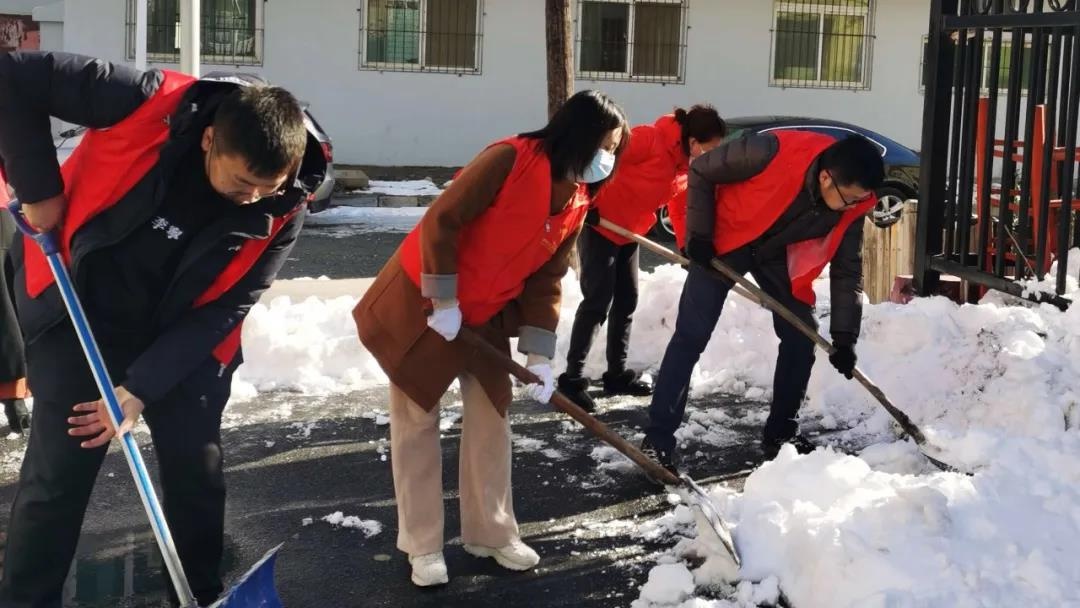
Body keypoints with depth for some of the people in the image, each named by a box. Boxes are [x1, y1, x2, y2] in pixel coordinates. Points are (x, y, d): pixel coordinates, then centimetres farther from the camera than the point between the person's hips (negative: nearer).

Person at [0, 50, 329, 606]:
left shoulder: (282, 211, -20)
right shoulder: (147, 105, -29)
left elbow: (221, 311, -15)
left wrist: (140, 389, -22)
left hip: (183, 338, 2)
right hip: (80, 315, -2)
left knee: (197, 472, 6)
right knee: (56, 475, 0)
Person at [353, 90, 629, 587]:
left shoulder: (577, 205, -1)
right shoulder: (509, 159, -24)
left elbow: (545, 282, 1)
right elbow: (440, 223, -24)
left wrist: (539, 356, -7)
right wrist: (443, 303, -21)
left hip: (486, 316, 7)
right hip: (421, 302, -7)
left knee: (490, 418, 9)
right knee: (416, 422, 2)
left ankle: (491, 533, 23)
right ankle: (423, 547, 12)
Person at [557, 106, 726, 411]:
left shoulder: (687, 161, 2)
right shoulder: (650, 139, -25)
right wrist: (587, 203, -25)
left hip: (629, 231, 9)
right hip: (598, 223, -9)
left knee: (626, 300, 11)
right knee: (598, 301, -12)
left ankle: (617, 374, 22)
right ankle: (572, 379, -7)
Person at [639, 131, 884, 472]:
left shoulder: (853, 207, -20)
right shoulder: (773, 153, -37)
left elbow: (847, 270, -8)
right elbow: (701, 171, -21)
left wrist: (843, 337, -12)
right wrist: (699, 236, -19)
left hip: (778, 254, 5)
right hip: (724, 241, -5)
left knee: (802, 337, 1)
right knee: (691, 336, -10)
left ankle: (780, 432, 17)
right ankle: (658, 440, -6)